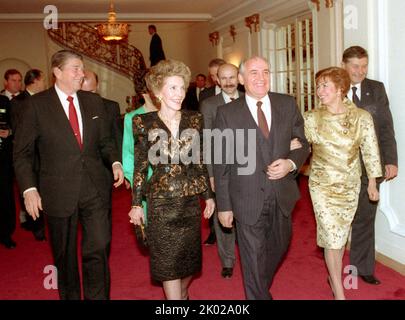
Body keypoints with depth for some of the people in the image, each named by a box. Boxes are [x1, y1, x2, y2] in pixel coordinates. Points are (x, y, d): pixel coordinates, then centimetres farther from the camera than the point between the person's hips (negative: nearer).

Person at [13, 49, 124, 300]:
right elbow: (22, 152, -2)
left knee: (98, 249, -1)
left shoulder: (94, 101, 7)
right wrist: (29, 188, -11)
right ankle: (70, 295, 33)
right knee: (65, 256, 13)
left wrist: (115, 162, -5)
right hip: (59, 192, -2)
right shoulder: (37, 104, -4)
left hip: (95, 189, 2)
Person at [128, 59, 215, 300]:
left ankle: (183, 293, 43)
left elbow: (200, 161, 8)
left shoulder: (195, 120, 2)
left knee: (189, 255, 14)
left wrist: (209, 196, 8)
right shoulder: (145, 123, -5)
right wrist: (136, 204, -2)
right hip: (161, 201, -3)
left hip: (190, 198, 3)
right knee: (167, 260, 2)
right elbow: (140, 166, -2)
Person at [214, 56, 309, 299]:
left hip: (282, 195, 4)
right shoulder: (227, 113, -7)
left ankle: (261, 286, 52)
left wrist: (291, 163, -16)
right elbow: (221, 164, -5)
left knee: (279, 247, 24)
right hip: (248, 199, -4)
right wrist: (224, 206, -4)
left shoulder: (288, 104, 0)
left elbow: (302, 143, 7)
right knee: (254, 257, 7)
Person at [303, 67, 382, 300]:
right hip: (323, 185, -1)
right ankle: (339, 292, 10)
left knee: (341, 234, 14)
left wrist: (372, 184, 6)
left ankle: (334, 276, 37)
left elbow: (370, 152, 1)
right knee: (331, 235, -2)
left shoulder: (362, 117, -7)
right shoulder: (311, 118, -8)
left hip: (350, 186, 2)